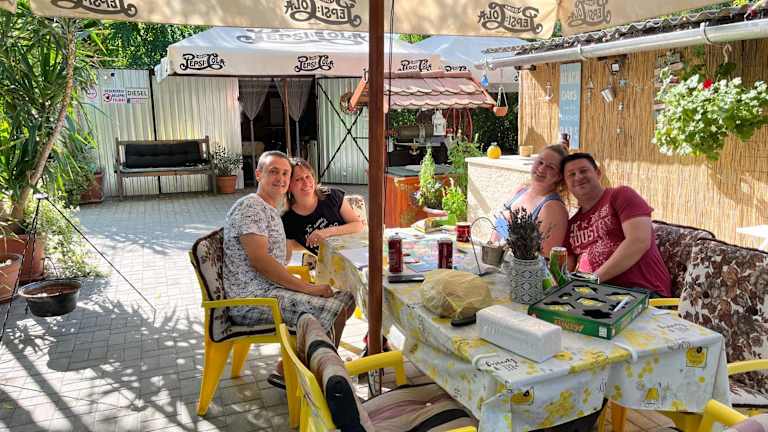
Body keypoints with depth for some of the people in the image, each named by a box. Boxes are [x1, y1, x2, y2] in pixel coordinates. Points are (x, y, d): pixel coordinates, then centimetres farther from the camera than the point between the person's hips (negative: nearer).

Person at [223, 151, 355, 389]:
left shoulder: (272, 210, 21)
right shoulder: (250, 207, -12)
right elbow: (260, 260, -22)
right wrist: (308, 288, -21)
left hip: (271, 288, 10)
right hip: (250, 301, -10)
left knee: (346, 297, 8)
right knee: (334, 310, -20)